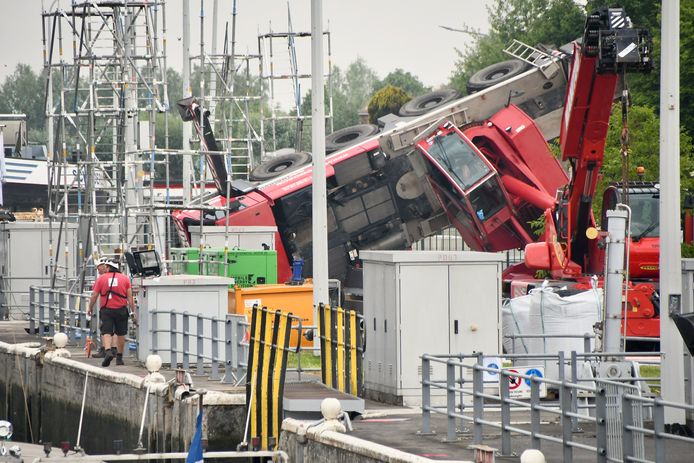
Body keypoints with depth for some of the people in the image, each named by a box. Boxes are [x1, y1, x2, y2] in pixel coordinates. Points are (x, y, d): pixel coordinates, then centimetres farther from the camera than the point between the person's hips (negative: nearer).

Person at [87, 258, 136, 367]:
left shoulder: (101, 279, 0)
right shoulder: (125, 278, 5)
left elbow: (94, 295, 2)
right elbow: (130, 296, 1)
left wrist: (90, 308, 16)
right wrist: (133, 311, 5)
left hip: (106, 310, -2)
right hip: (121, 310, 2)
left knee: (106, 333, -4)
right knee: (120, 334, 12)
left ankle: (108, 351, -28)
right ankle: (119, 357, 18)